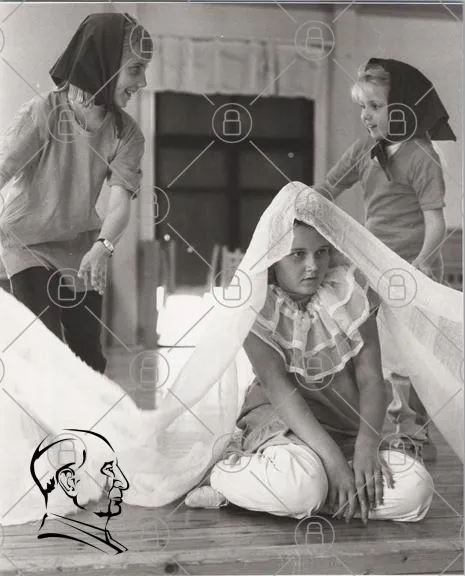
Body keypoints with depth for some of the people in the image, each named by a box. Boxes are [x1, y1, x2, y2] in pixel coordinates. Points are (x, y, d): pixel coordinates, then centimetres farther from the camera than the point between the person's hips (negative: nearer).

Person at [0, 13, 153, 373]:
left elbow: (121, 202, -23)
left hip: (81, 248, 4)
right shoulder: (42, 113, -22)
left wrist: (102, 247, -43)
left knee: (88, 354, 6)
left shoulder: (128, 134, -12)